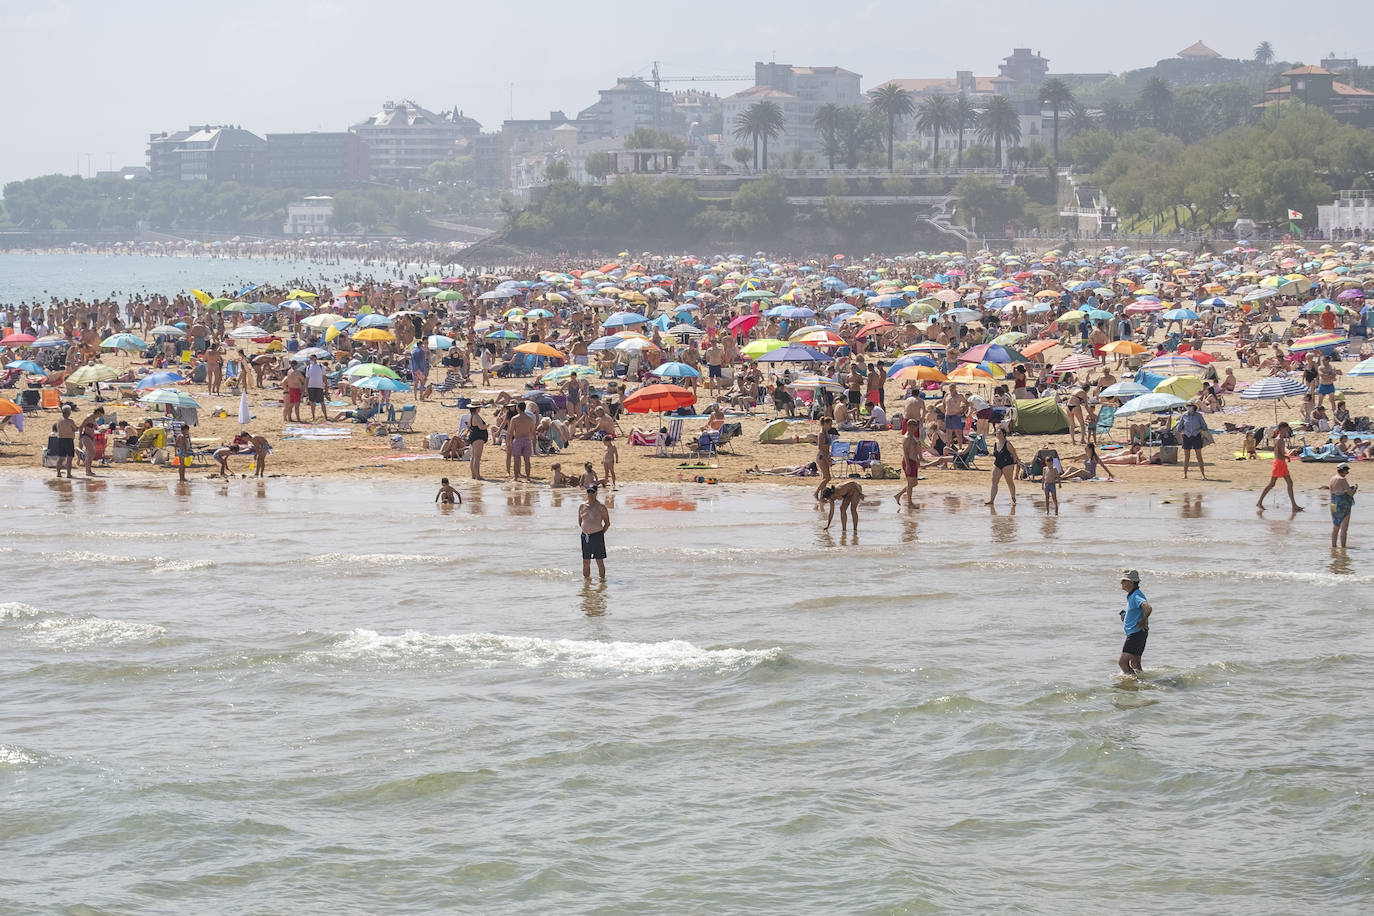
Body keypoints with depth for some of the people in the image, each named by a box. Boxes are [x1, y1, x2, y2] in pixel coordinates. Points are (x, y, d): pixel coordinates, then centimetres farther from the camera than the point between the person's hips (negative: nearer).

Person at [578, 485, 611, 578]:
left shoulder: (601, 507, -3)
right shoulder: (582, 507, 8)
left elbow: (607, 523, 2)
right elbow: (579, 522, 20)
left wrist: (601, 533, 0)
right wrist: (586, 530, 13)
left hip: (597, 536, -4)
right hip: (585, 536, 4)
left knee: (600, 562, -2)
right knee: (586, 563, 8)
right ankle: (586, 579, 17)